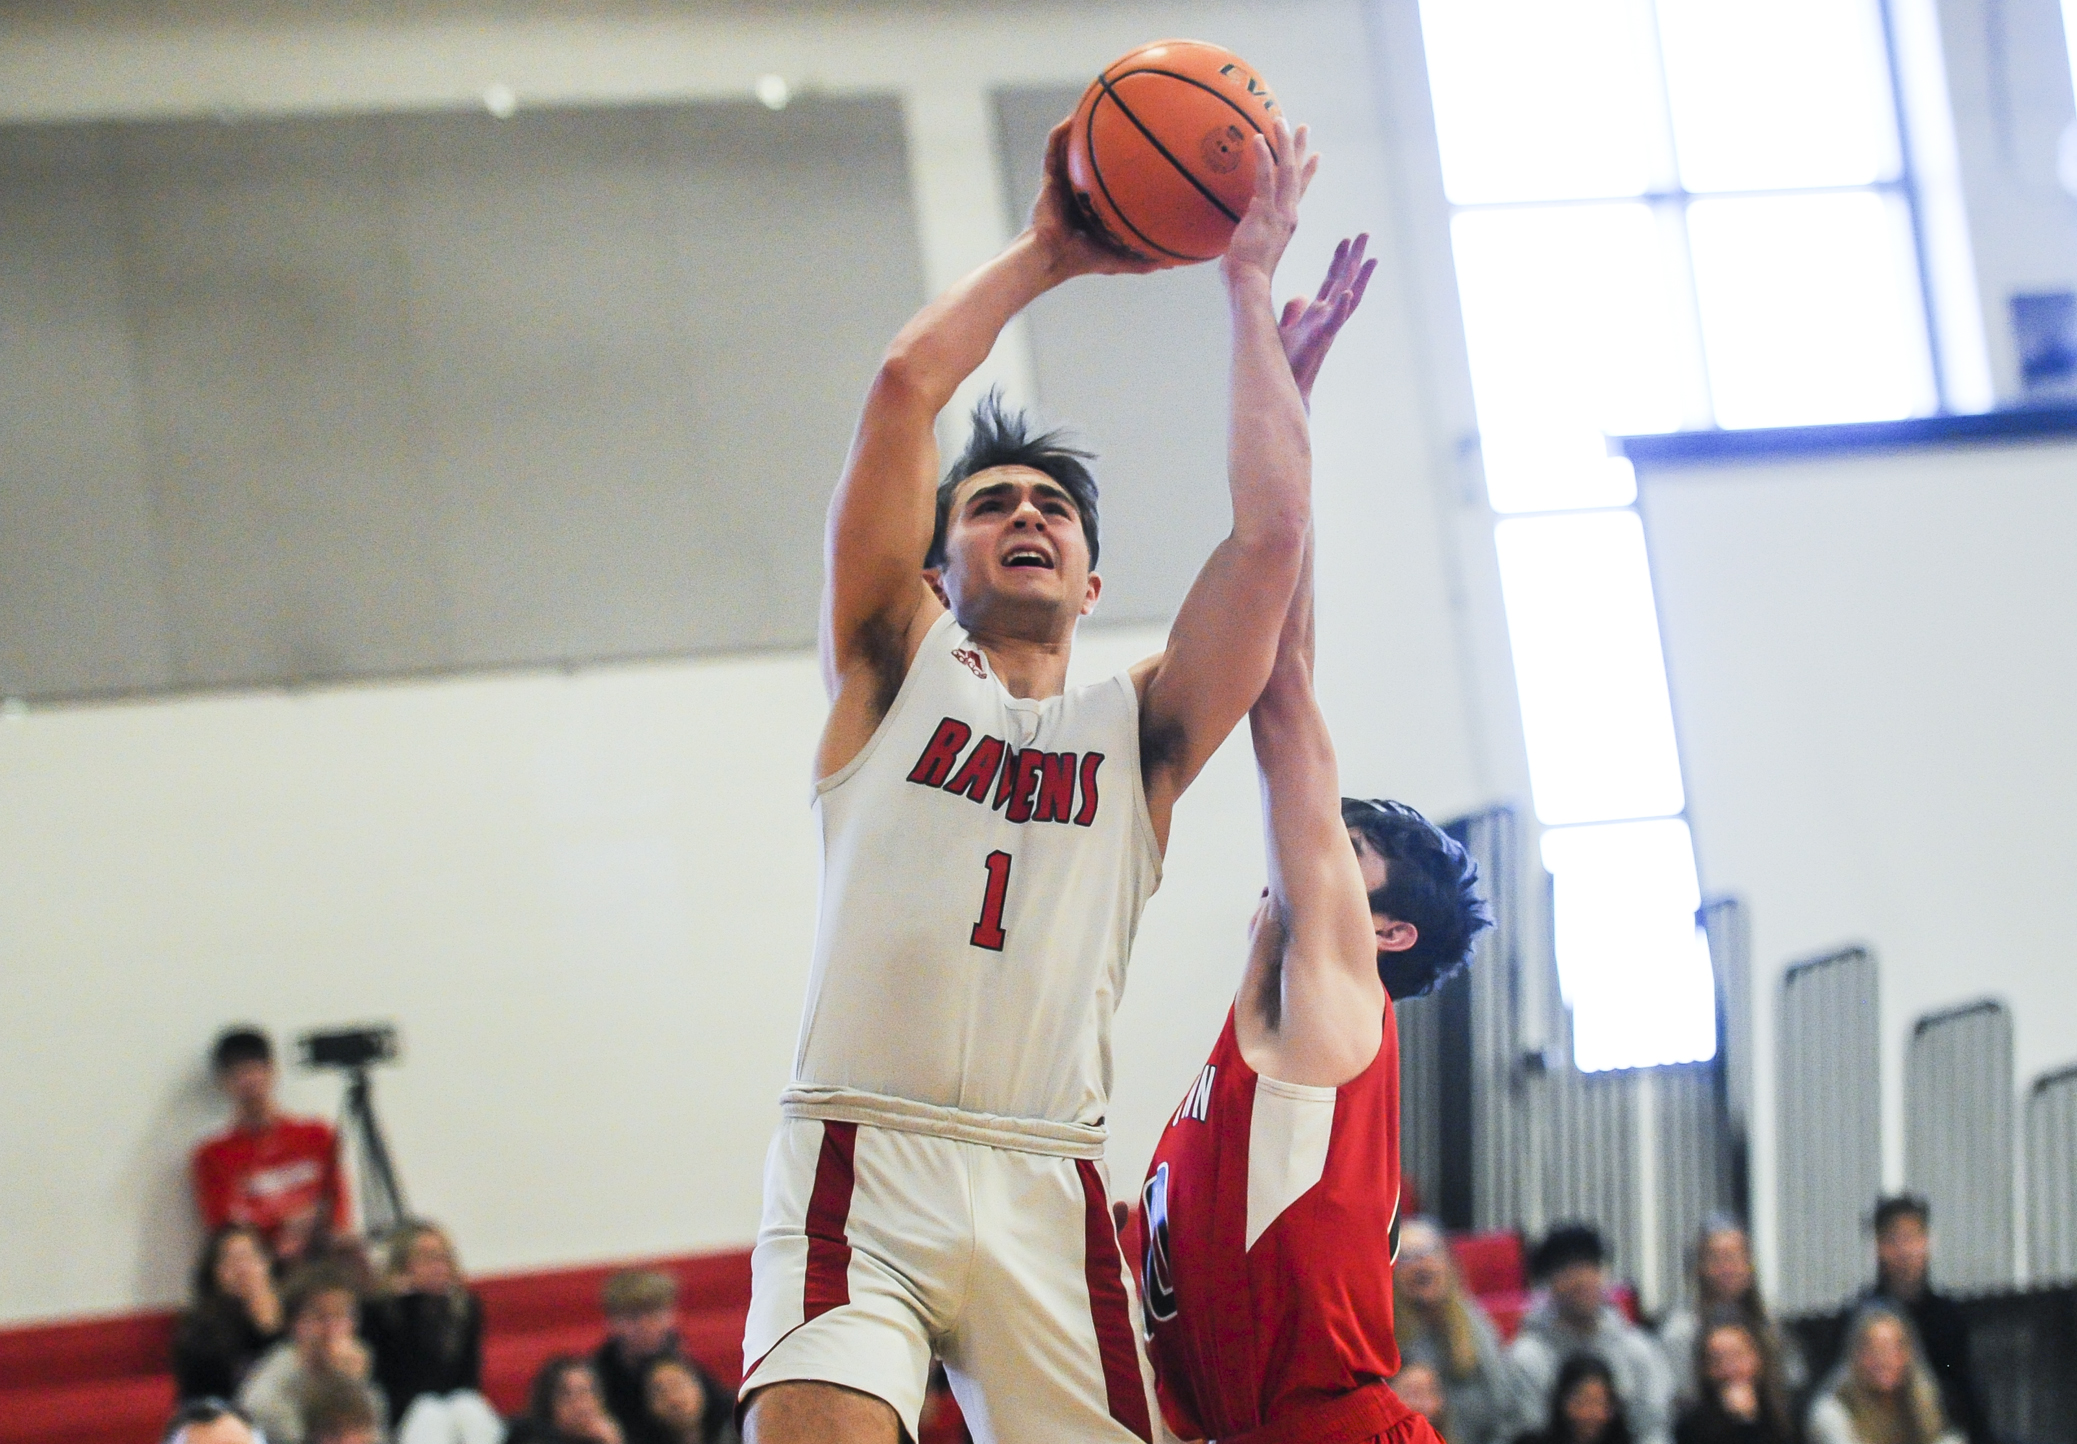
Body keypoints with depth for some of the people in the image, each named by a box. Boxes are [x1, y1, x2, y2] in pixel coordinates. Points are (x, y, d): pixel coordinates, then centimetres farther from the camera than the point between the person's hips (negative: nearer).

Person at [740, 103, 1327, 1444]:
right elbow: (907, 383, 5)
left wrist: (1250, 284, 12)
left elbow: (1271, 536, 5)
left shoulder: (1138, 729, 19)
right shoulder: (897, 670, 15)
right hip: (863, 1164, -2)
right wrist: (1045, 252, 16)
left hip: (1046, 1185, 3)